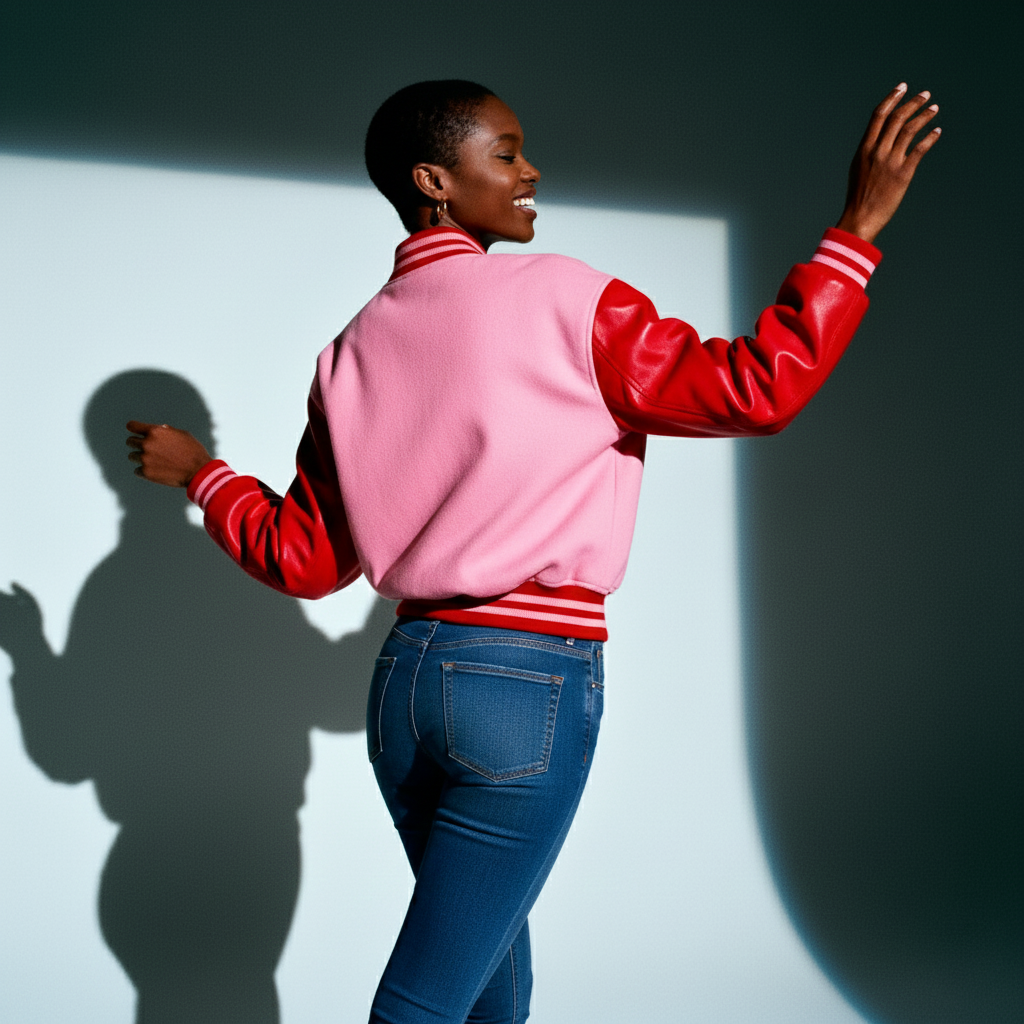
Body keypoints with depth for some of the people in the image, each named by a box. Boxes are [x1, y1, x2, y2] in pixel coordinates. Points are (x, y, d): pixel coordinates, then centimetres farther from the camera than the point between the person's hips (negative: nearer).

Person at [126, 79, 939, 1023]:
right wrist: (857, 231, -5)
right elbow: (755, 389, -12)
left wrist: (203, 477, 27)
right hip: (533, 685, -6)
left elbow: (303, 560, 9)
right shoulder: (559, 301, -9)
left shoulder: (354, 353, 7)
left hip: (404, 674, 6)